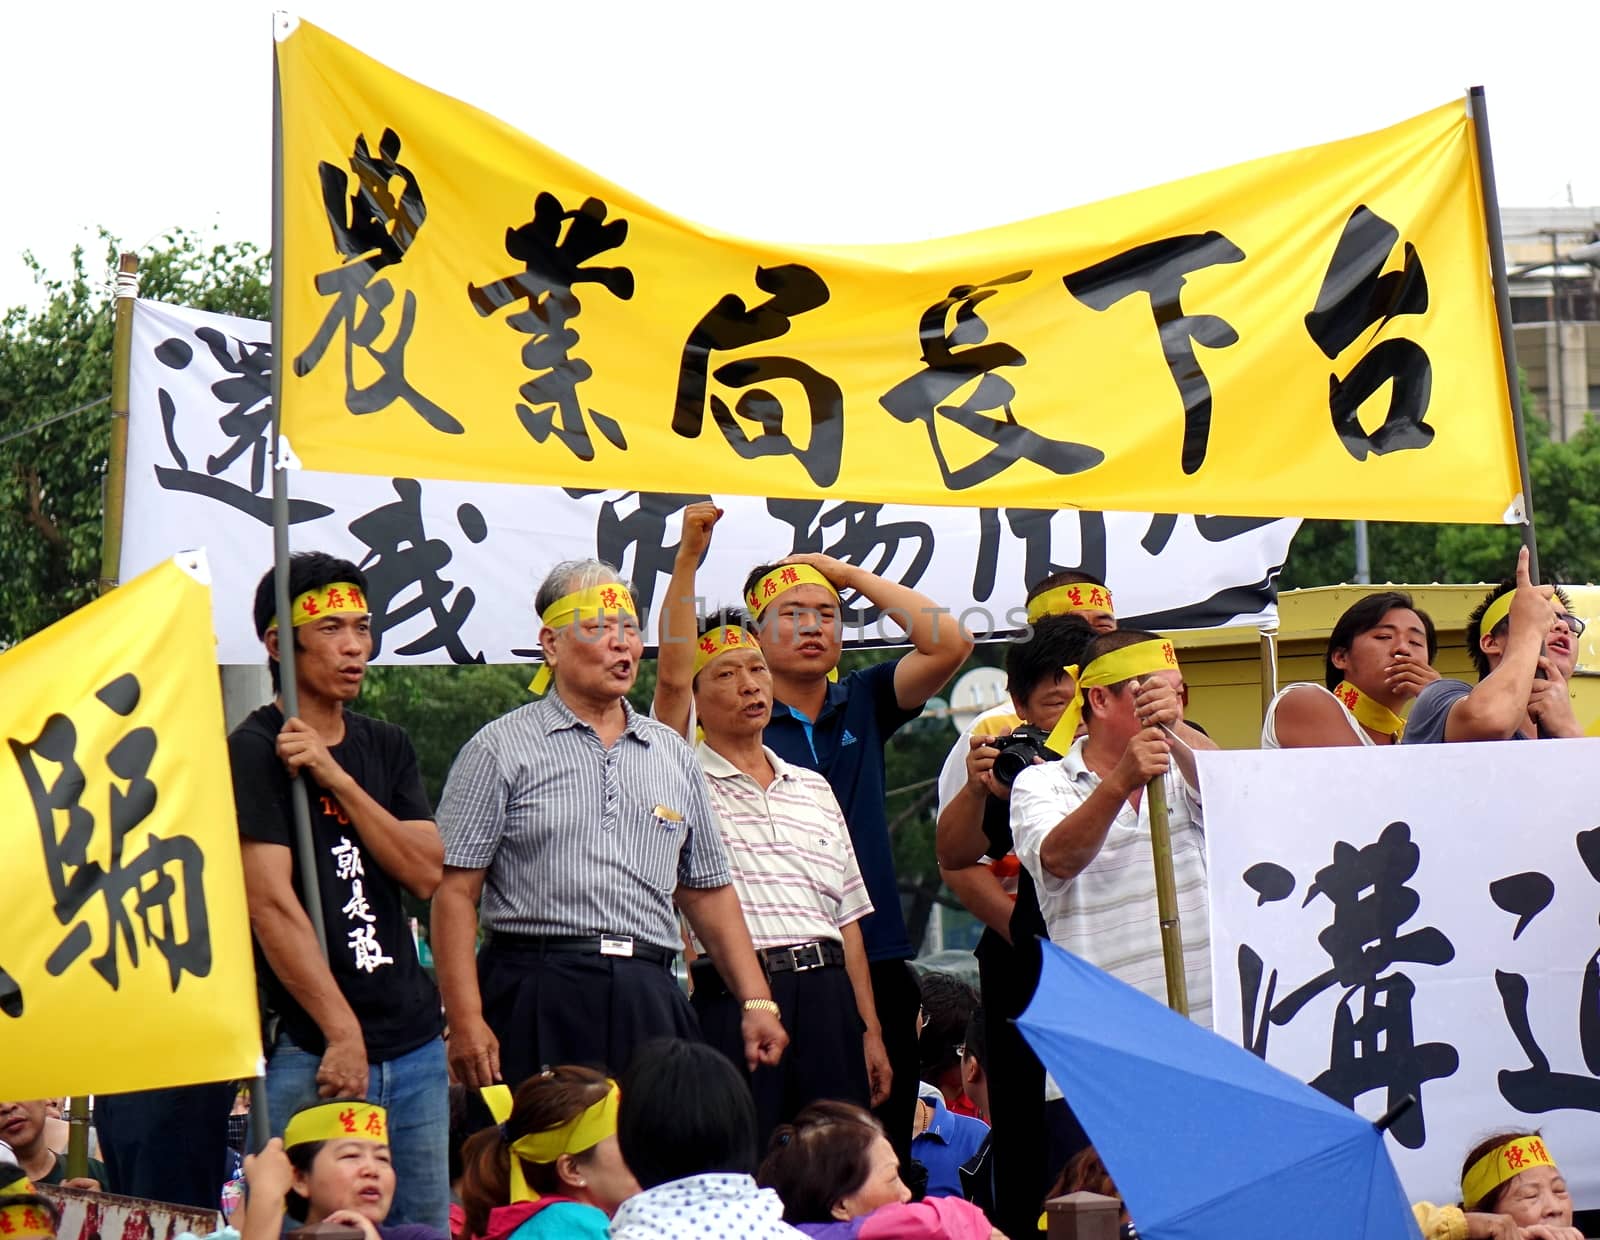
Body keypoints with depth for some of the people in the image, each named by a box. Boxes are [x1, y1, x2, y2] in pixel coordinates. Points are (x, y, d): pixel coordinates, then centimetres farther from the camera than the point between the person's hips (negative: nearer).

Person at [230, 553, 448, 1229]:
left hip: (415, 1042, 6)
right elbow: (271, 902, -13)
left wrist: (337, 779, -8)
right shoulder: (254, 753, -5)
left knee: (428, 1224, 7)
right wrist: (342, 1033, -18)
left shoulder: (386, 747, 16)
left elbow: (426, 872, 3)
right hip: (312, 1052, -6)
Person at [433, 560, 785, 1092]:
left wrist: (756, 1003, 11)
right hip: (538, 1004, -4)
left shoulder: (672, 754, 18)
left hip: (649, 1002, 4)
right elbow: (455, 893, -3)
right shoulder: (501, 749, 3)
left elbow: (709, 892, 21)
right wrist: (466, 1022, -13)